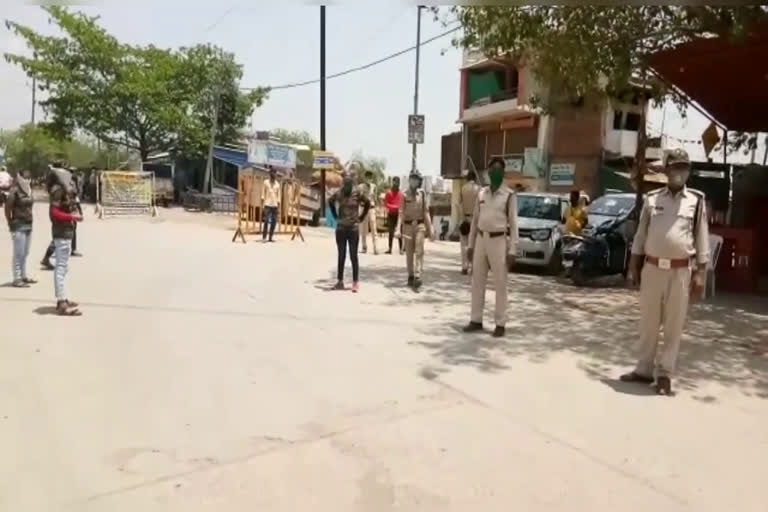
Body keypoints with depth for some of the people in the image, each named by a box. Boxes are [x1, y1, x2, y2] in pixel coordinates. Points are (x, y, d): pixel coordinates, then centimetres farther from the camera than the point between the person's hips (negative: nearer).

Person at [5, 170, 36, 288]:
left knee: (25, 253, 14)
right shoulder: (15, 192, -11)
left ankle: (23, 276, 23)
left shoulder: (28, 191, 11)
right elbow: (7, 208, -11)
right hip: (19, 226, -7)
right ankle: (17, 279, -1)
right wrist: (11, 223, -6)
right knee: (19, 253, -5)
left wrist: (30, 221, 10)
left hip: (28, 225, 7)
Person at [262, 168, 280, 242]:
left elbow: (278, 194, 13)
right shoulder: (266, 182, 6)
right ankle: (264, 237, -6)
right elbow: (263, 192, 4)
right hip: (267, 204, -3)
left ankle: (270, 237, 8)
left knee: (274, 221, 1)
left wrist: (278, 203, 6)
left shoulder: (277, 184, 13)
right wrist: (262, 199, -7)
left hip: (275, 204, 4)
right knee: (266, 220, -11)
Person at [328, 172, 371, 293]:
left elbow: (367, 203, 6)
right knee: (341, 256, 9)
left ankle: (356, 283, 5)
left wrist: (361, 217, 4)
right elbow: (330, 202, 18)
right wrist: (335, 216, 12)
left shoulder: (358, 193, -7)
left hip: (353, 229, -2)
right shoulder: (338, 193, -1)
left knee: (353, 256, 1)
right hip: (340, 228, 2)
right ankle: (340, 281, 16)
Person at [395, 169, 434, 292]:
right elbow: (401, 212, -1)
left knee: (419, 252, -9)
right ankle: (411, 276, 22)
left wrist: (430, 229, 4)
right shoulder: (405, 194, 1)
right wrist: (398, 228, -11)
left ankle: (417, 278, -13)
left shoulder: (422, 193, 3)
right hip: (408, 225, 0)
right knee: (409, 253, 8)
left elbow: (426, 212, 6)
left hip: (420, 225, 0)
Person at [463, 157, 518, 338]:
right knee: (477, 282, 9)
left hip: (499, 241, -5)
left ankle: (500, 324, 8)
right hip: (481, 239, 5)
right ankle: (476, 320, 19)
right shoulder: (482, 193, 10)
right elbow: (475, 220, 13)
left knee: (500, 284, 1)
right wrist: (470, 244, 10)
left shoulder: (509, 195, -4)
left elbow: (513, 223, -7)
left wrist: (512, 250, -12)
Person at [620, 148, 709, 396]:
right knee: (648, 322, 9)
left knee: (674, 326, 4)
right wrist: (633, 267, 5)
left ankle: (665, 373, 14)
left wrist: (700, 273, -4)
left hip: (680, 271, -1)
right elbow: (640, 235, 8)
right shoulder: (652, 199, 5)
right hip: (652, 268, 2)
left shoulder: (697, 200, 2)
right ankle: (644, 369, 21)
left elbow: (702, 239, 2)